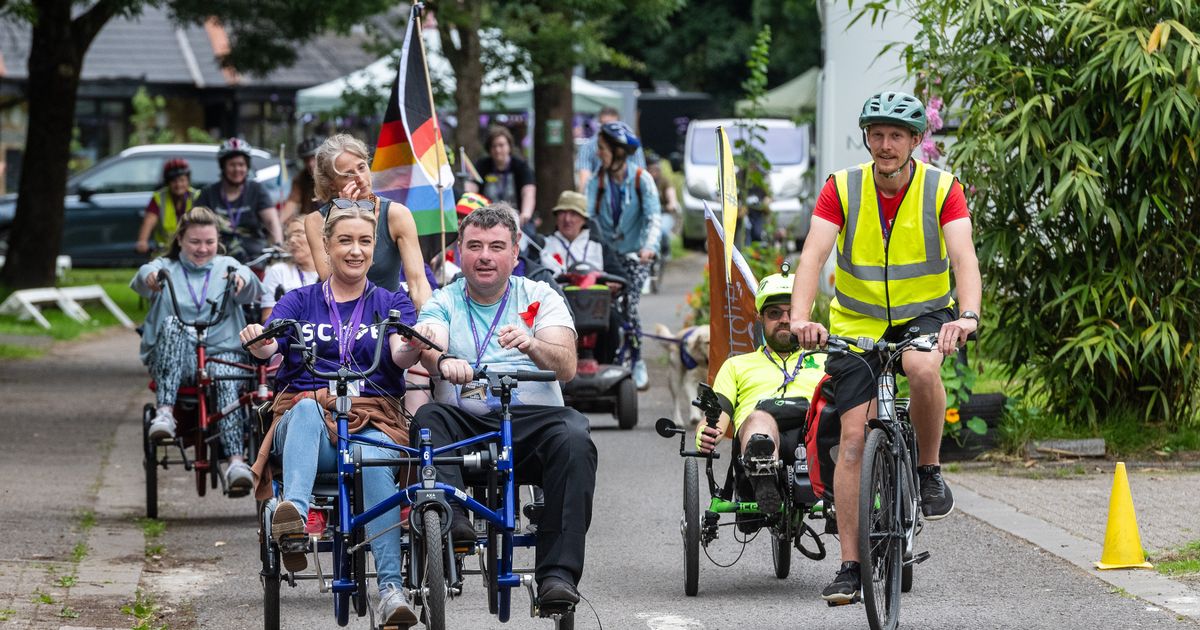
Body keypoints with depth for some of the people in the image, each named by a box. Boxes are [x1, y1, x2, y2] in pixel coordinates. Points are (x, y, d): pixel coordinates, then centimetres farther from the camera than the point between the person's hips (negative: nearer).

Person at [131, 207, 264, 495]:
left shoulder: (226, 266, 15)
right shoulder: (167, 268, 14)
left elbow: (251, 291, -7)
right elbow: (142, 280, -10)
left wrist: (242, 278, -32)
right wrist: (150, 276, -36)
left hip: (221, 352, 0)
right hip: (173, 361, 0)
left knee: (226, 378, -33)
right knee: (172, 325, -32)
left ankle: (237, 461, -46)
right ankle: (164, 413, -42)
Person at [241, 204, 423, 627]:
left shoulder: (392, 303, 17)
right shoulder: (299, 302, 17)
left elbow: (401, 355, -3)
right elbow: (270, 345, -2)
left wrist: (416, 347, -27)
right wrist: (258, 341, -26)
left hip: (373, 420, 0)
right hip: (307, 423, 0)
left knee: (374, 463, -36)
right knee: (307, 407, -37)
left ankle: (392, 591, -45)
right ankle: (293, 516, -62)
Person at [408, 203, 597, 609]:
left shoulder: (540, 298, 13)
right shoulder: (442, 303, 14)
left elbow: (566, 366, -3)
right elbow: (428, 350, -9)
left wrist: (531, 345, -26)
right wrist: (443, 361, -35)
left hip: (532, 418, -1)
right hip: (465, 421, 1)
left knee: (573, 436, -32)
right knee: (427, 420, -30)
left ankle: (558, 573, -37)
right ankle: (451, 520, -48)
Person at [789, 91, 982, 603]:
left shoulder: (942, 189, -13)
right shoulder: (842, 189, -12)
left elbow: (963, 257, -25)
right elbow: (813, 255, -22)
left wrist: (968, 315, -44)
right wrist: (800, 318, -40)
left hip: (924, 313, -1)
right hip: (858, 321, 1)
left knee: (923, 368, -36)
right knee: (854, 438, -7)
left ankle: (929, 470, -10)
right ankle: (850, 565, -1)